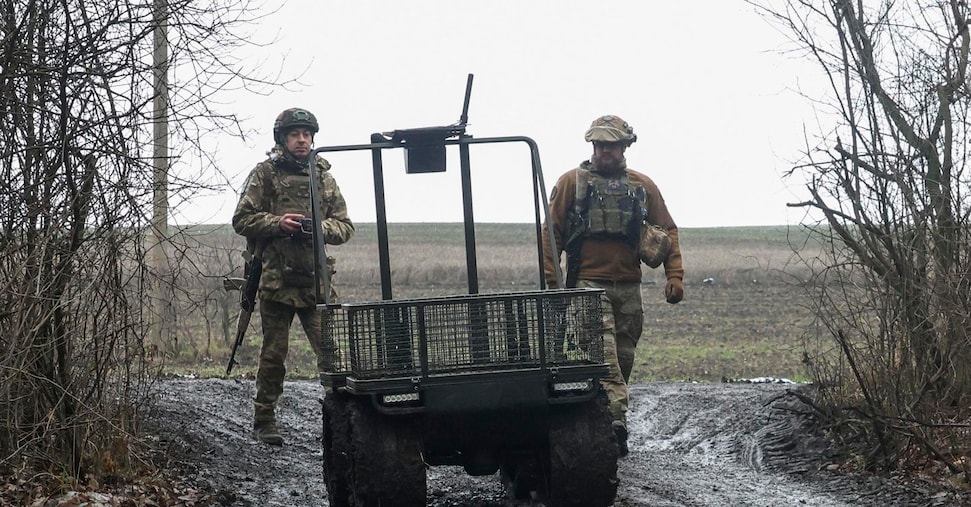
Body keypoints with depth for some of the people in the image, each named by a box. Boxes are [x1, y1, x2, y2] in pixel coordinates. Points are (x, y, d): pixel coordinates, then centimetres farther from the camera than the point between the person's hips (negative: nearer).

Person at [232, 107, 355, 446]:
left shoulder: (323, 177, 13)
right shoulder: (265, 174, 4)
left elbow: (345, 227, 13)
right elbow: (242, 220, 0)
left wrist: (321, 227, -8)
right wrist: (277, 223, -14)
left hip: (316, 281, 3)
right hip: (276, 279, -2)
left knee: (332, 350, -7)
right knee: (273, 354, 4)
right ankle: (264, 421, 15)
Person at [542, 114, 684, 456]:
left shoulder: (643, 186, 11)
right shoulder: (572, 182, 4)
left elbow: (667, 231, 14)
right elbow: (551, 232, 5)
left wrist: (674, 275, 3)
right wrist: (550, 279, -2)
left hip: (628, 288, 4)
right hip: (588, 284, -4)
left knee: (623, 358, 7)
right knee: (604, 352, -20)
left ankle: (610, 426, 18)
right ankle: (615, 419, -31)